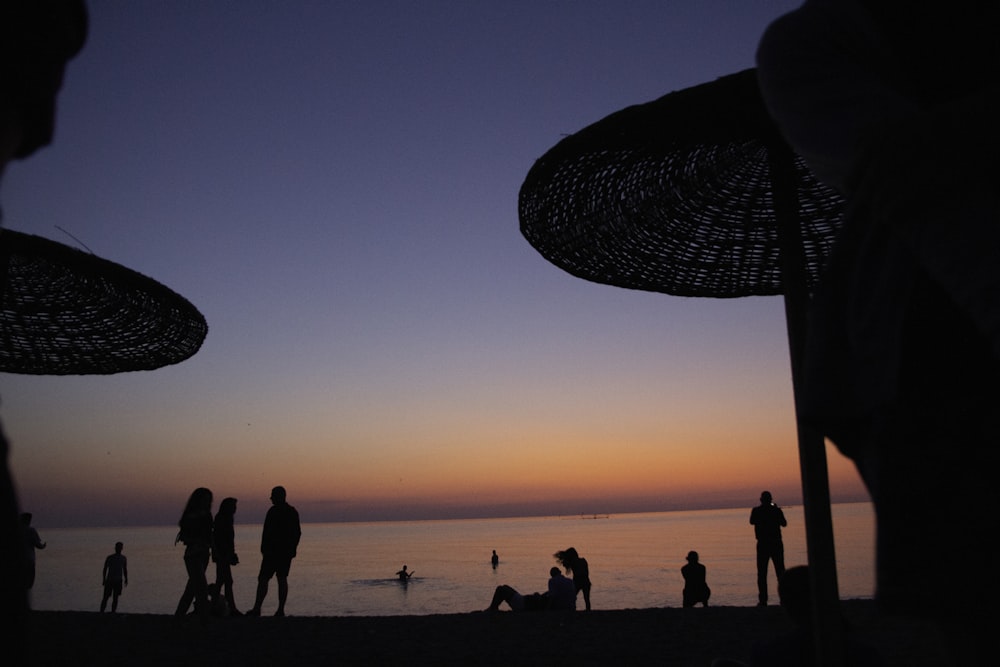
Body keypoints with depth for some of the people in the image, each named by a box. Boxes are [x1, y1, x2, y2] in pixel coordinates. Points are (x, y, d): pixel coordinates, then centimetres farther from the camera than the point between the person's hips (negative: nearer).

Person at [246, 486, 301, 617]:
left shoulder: (274, 511, -11)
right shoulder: (293, 512, 12)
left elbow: (267, 533, -15)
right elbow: (298, 533, 16)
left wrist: (264, 549, -9)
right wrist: (292, 549, 20)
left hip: (273, 551, -7)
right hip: (287, 552, 7)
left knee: (263, 579, -3)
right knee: (282, 579, 7)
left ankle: (257, 608, -6)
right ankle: (280, 610, 4)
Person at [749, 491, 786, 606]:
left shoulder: (756, 511, -5)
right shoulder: (777, 510, -4)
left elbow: (752, 522, 13)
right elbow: (784, 524, 11)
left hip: (762, 545, -1)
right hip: (777, 544, 1)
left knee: (762, 573, 2)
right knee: (780, 571, 9)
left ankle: (763, 600, -4)